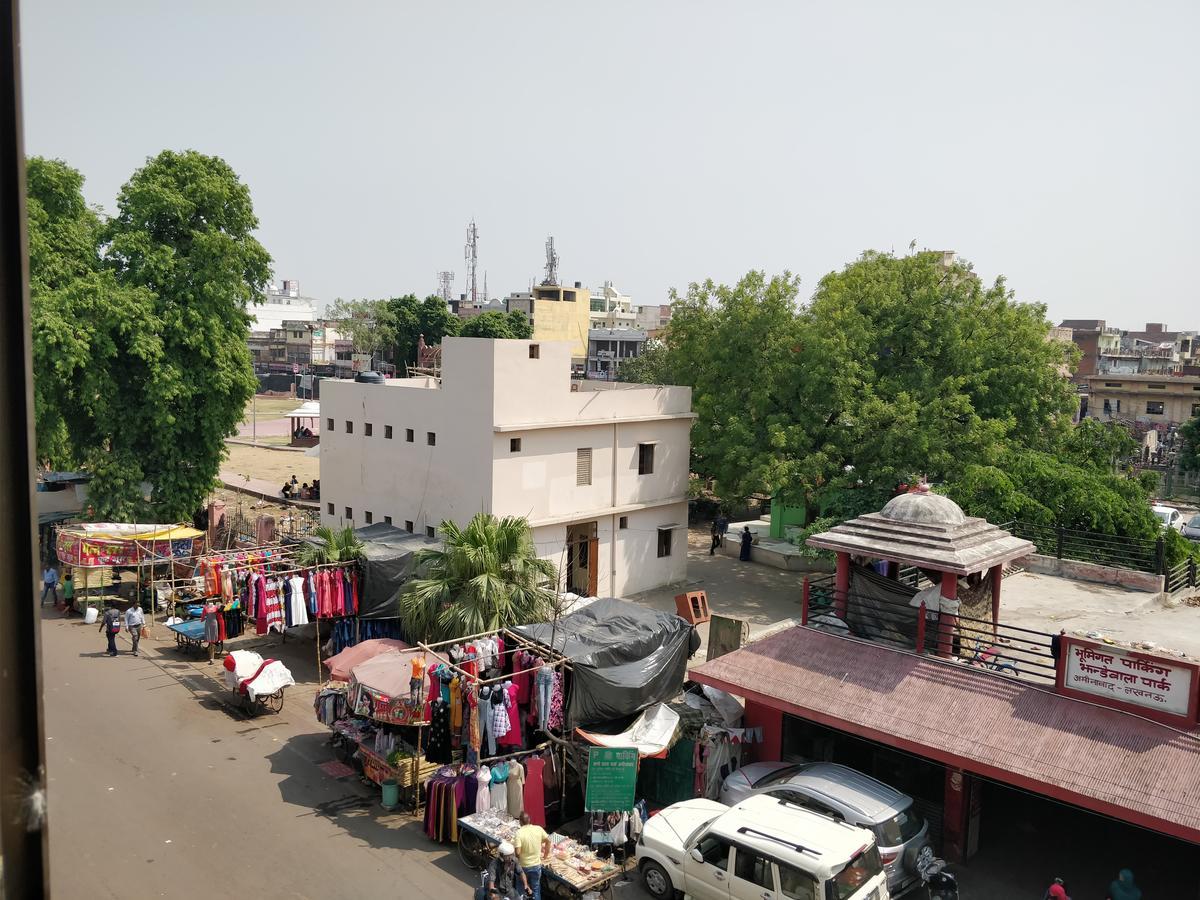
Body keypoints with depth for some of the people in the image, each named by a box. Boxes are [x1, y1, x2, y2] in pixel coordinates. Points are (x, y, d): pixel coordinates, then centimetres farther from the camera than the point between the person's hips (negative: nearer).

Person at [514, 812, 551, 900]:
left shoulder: (519, 833, -22)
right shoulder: (539, 829, -10)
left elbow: (517, 852, -26)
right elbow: (548, 841, 4)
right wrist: (546, 855, 19)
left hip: (523, 866, -2)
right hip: (536, 865, 3)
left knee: (523, 888, 21)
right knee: (536, 889, 18)